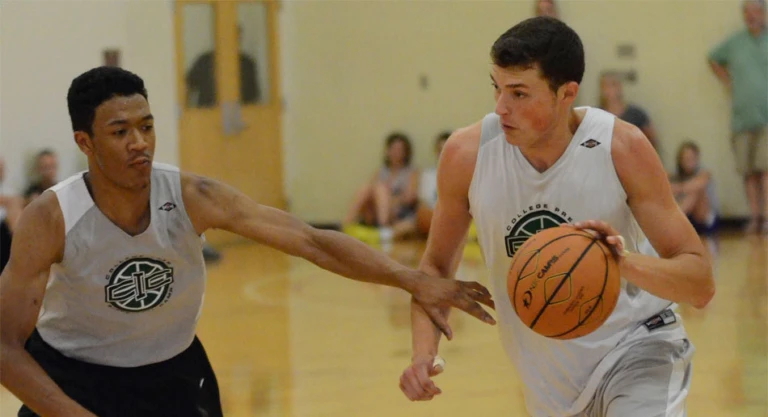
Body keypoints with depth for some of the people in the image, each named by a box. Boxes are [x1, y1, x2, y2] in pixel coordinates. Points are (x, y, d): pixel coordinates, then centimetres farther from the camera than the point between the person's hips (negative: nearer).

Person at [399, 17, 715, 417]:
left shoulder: (622, 148, -20)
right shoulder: (466, 154, -14)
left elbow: (701, 284, -18)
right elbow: (436, 266, 3)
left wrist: (628, 263, -38)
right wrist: (424, 351, -15)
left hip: (637, 347, -3)